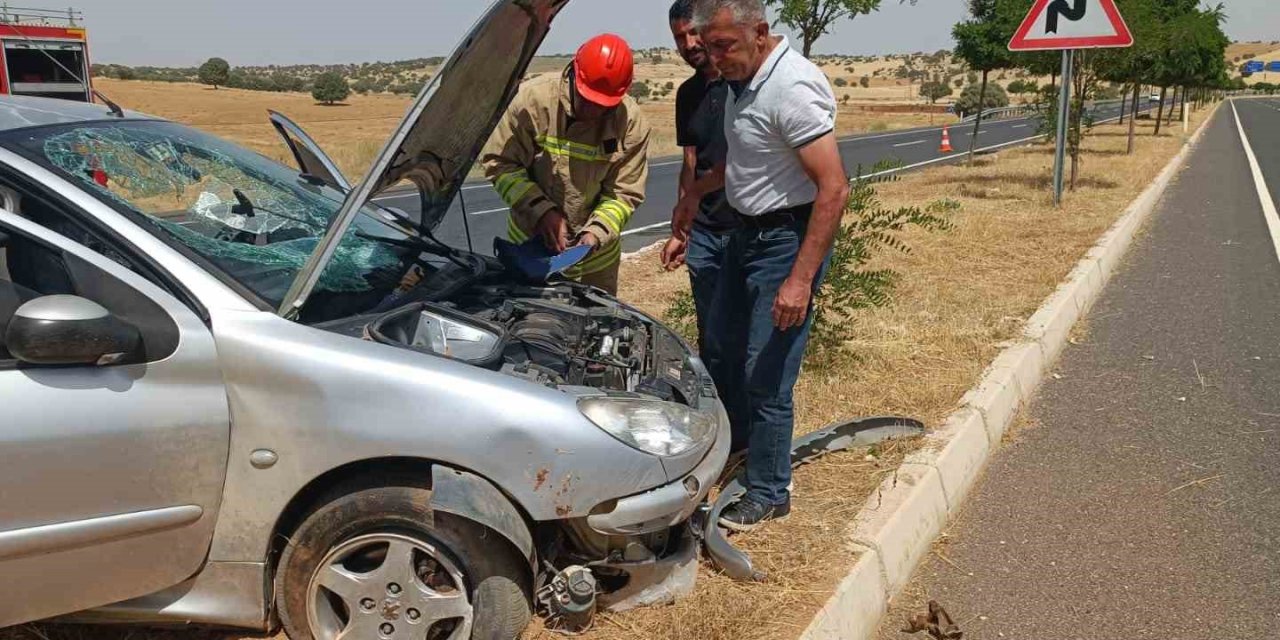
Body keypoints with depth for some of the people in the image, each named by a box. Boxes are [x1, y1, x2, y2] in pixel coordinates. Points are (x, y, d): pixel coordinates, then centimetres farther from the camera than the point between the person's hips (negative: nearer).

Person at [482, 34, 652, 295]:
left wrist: (597, 232, -25)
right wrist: (541, 211, -23)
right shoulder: (533, 98, -20)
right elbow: (499, 163, -14)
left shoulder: (632, 123, -15)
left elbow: (625, 194, -9)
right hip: (530, 242, -1)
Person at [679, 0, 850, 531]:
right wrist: (697, 191, 17)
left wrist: (801, 279, -30)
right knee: (721, 342, 23)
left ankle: (768, 495, 14)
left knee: (766, 375, -3)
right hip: (747, 232, 10)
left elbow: (833, 189, -28)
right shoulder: (742, 80, 4)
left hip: (786, 240, -10)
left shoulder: (793, 88, -25)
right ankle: (743, 437, 44)